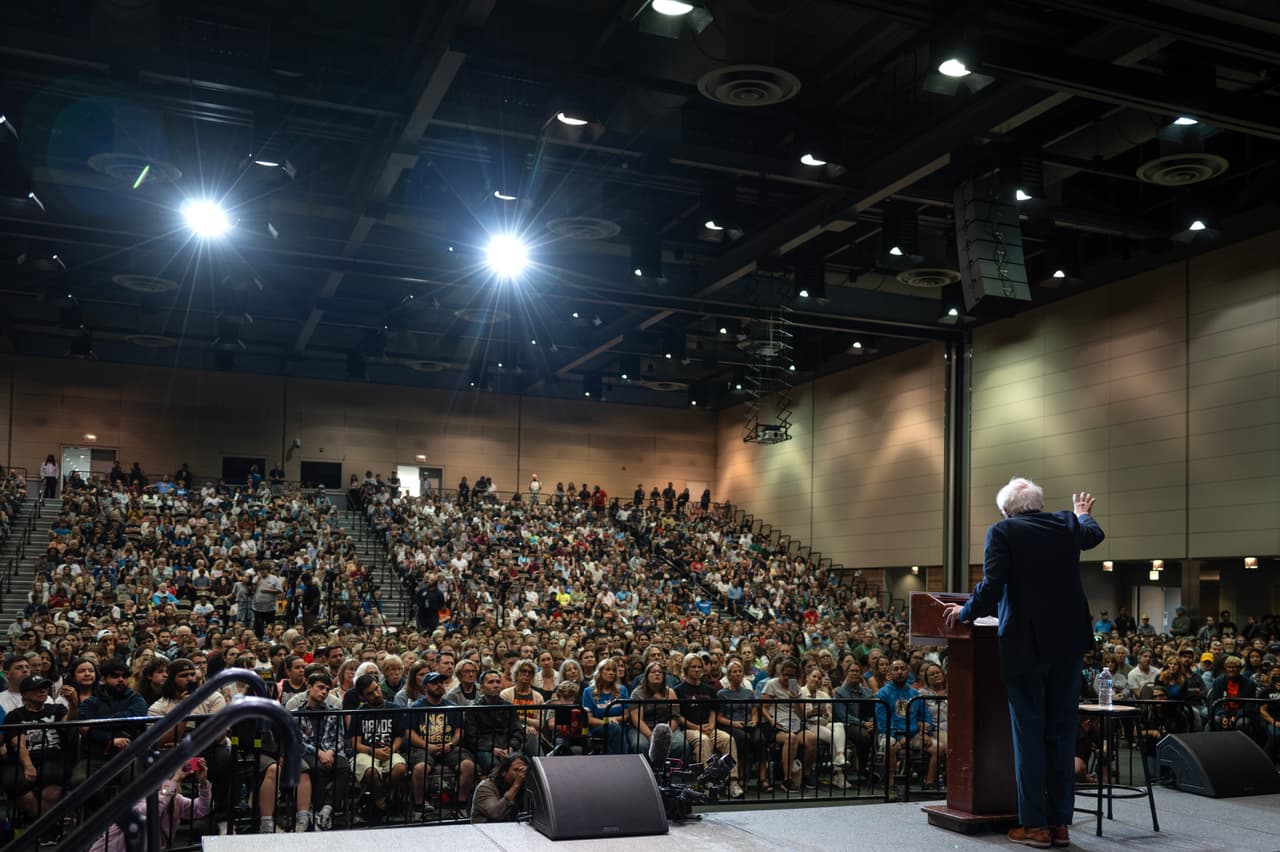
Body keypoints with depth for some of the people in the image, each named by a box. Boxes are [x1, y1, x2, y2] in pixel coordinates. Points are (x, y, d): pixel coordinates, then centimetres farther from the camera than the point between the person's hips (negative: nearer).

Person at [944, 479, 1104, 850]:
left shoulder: (1003, 531, -6)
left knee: (1029, 734, 1)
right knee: (1061, 733, 9)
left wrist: (966, 612, 3)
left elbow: (992, 587, -14)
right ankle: (1060, 822, 13)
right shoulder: (1066, 524, 9)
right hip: (1068, 642, 5)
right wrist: (1083, 512, 53)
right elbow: (1094, 534, 33)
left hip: (1026, 644, -4)